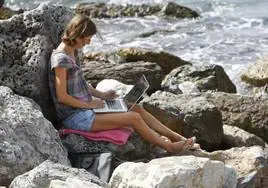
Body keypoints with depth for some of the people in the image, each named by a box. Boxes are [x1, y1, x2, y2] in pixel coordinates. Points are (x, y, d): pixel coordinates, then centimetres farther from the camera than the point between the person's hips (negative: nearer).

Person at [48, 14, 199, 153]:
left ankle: (175, 136, 12)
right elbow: (62, 96, -22)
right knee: (134, 118, -13)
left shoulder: (73, 52, 9)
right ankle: (169, 146, 4)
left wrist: (100, 94, 9)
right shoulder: (61, 59, -21)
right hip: (75, 117, -10)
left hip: (84, 107, 10)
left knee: (137, 108, 6)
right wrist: (89, 104, -13)